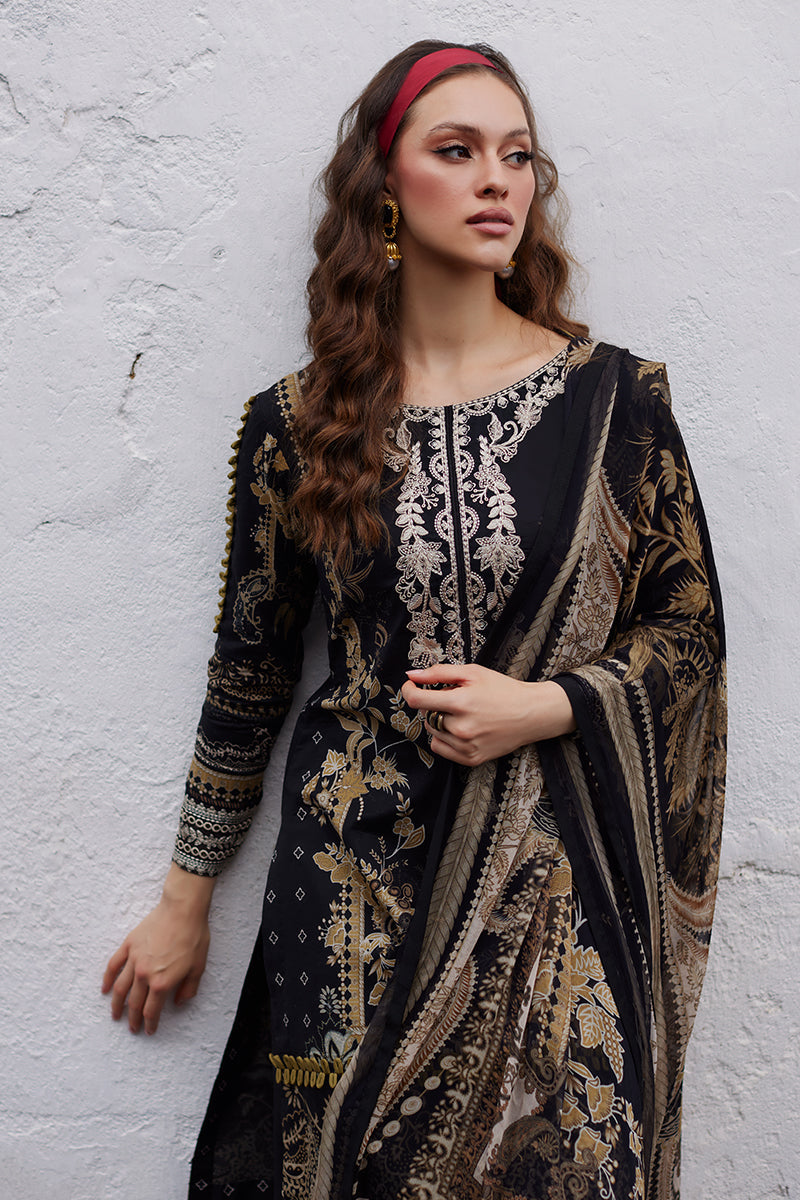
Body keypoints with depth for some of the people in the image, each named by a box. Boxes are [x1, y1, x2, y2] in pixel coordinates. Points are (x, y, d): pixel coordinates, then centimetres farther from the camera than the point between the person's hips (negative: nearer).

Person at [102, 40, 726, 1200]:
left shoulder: (616, 398, -2)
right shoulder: (300, 421, -1)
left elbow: (690, 630, 5)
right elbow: (248, 672, 5)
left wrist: (546, 705, -14)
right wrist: (184, 899, 11)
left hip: (563, 880, 1)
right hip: (358, 881, 0)